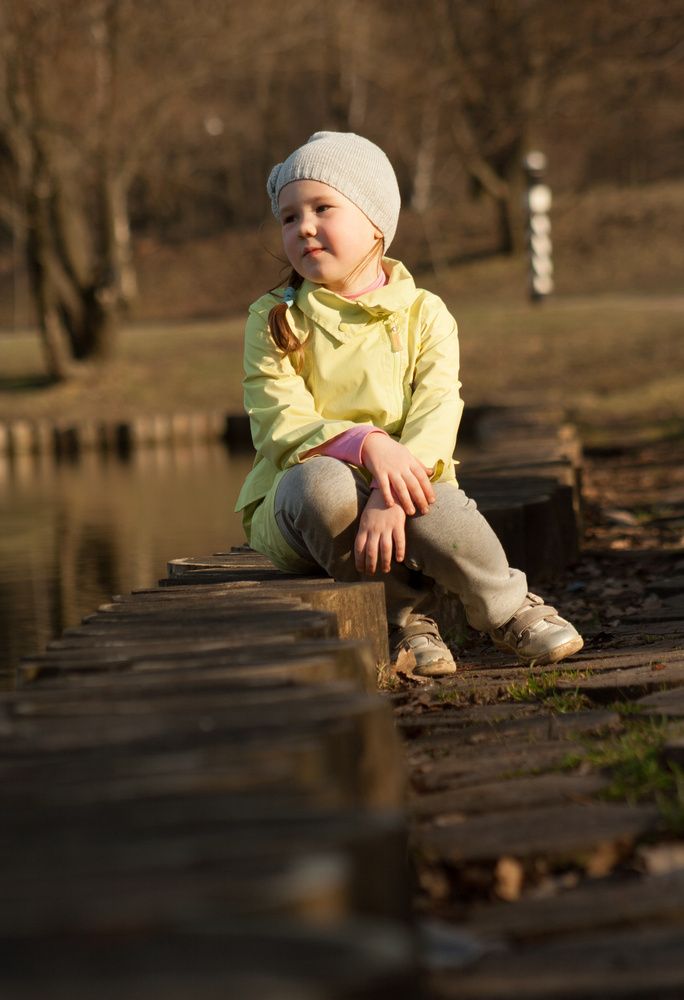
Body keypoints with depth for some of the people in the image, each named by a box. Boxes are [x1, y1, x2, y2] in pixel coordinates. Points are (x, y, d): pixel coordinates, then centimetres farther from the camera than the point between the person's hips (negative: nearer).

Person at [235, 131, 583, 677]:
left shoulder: (425, 315, 4)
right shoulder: (274, 321, 2)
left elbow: (436, 418, -10)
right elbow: (280, 427, -10)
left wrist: (391, 497, -30)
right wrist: (367, 445, -30)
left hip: (401, 493, 0)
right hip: (296, 512, 0)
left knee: (437, 504, -35)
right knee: (322, 482, -36)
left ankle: (504, 607, -8)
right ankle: (404, 614, -16)